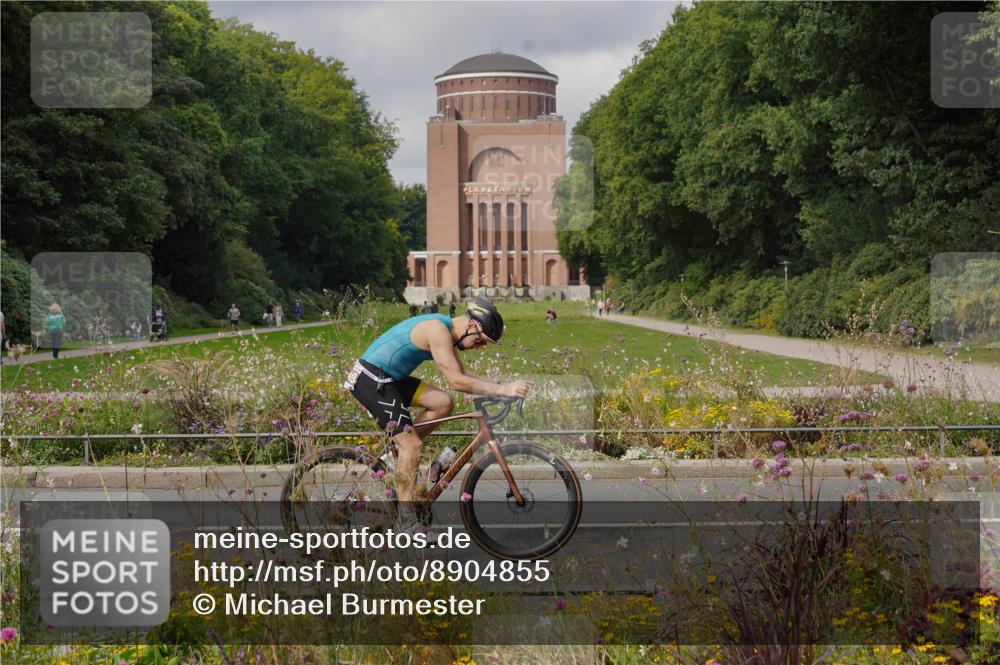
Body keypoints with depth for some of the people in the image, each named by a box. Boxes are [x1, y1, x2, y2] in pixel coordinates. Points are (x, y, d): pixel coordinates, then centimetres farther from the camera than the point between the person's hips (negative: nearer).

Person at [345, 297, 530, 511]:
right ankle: (406, 515, -5)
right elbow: (456, 381, -25)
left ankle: (397, 450, 10)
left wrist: (500, 386, 3)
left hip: (388, 378, 10)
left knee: (443, 403, 3)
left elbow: (462, 376, 15)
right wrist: (502, 389, -25)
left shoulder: (448, 334, 9)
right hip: (370, 379, -10)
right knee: (413, 445, -11)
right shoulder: (438, 330, -21)